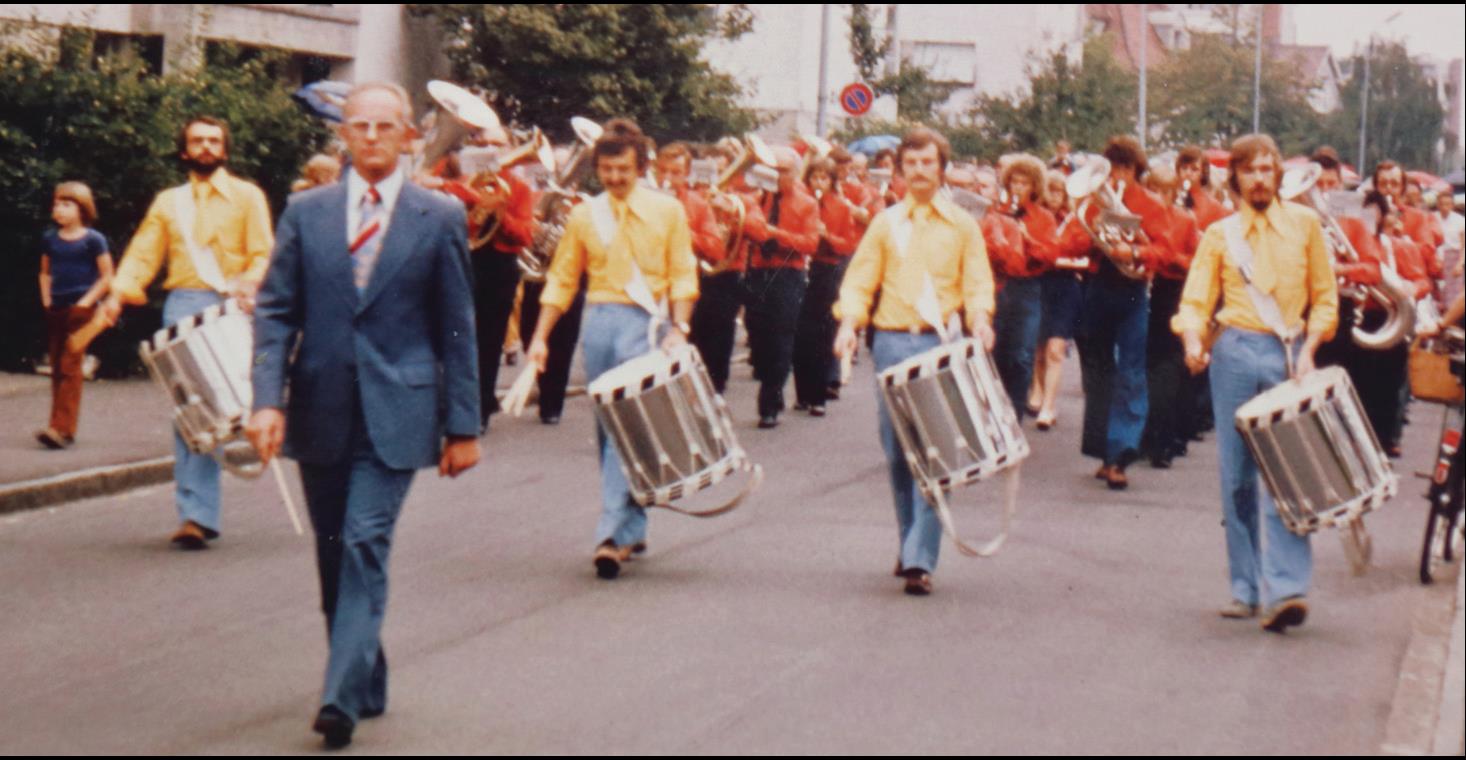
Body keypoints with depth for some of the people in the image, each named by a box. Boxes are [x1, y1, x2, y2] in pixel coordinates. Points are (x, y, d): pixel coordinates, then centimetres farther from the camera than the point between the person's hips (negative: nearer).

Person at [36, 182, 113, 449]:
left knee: (70, 367, -12)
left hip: (80, 309, -6)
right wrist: (46, 299, 9)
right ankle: (64, 429, 12)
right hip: (55, 310, 6)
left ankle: (62, 428, -18)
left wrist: (86, 302, -10)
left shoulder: (93, 240, -5)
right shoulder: (50, 239, 10)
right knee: (57, 368, 7)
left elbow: (107, 277, -3)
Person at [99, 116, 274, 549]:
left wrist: (250, 282, -20)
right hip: (183, 305, 3)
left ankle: (196, 514, -9)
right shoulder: (168, 202, 21)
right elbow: (143, 254, 11)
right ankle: (196, 515, -5)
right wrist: (119, 292, -7)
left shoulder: (246, 196, 13)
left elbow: (263, 253, 1)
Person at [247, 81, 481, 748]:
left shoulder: (440, 218, 2)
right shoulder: (305, 212, 7)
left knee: (365, 546, -14)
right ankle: (367, 683, 26)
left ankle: (344, 697, -16)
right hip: (321, 412, 3)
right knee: (334, 555, 11)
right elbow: (275, 312, 5)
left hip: (394, 415, -3)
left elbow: (456, 327, 3)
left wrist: (462, 426, 1)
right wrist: (268, 399, -9)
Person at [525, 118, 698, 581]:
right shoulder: (584, 216, 9)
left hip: (645, 322, -4)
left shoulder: (667, 211, 3)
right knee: (607, 427, 7)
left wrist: (679, 327, -12)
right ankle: (633, 528, 18)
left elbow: (683, 276, 2)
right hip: (597, 322, 4)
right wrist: (540, 337, 5)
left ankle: (613, 534, -17)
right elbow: (562, 280, 12)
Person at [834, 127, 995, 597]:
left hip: (941, 346, -2)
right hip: (892, 342, 2)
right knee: (897, 450, 6)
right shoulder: (885, 224, 13)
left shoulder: (962, 225, 9)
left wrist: (979, 319, -15)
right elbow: (860, 281, 9)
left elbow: (978, 283, 5)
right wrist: (849, 323, -8)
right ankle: (909, 543, 21)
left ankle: (920, 559, -14)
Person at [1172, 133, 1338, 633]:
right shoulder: (1219, 235, 11)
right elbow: (1195, 301, 6)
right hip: (1234, 353, 2)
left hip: (1288, 356, -2)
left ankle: (1286, 588, -19)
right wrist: (1193, 339, -14)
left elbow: (1324, 297, 9)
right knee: (1237, 475, 3)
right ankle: (1246, 587, 9)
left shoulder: (1304, 223, 9)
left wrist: (1309, 348, -5)